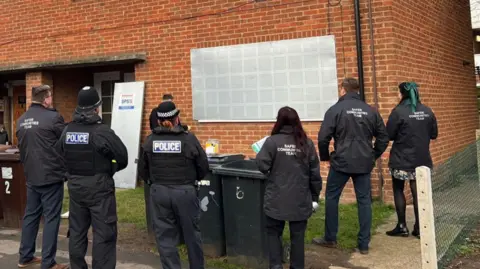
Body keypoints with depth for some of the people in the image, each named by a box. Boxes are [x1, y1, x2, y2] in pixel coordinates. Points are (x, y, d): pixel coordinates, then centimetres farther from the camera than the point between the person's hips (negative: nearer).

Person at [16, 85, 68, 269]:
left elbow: (21, 146, 17)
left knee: (31, 215, 16)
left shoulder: (21, 120, 8)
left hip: (31, 176, 7)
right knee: (51, 218, 0)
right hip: (51, 176, -7)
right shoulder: (53, 117, -15)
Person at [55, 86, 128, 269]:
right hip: (99, 187, -6)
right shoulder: (102, 131, -18)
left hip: (75, 186, 6)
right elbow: (123, 157, -16)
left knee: (77, 231, 17)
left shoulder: (67, 131, 0)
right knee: (104, 234, 2)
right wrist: (111, 168, 5)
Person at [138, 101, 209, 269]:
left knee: (165, 236, 8)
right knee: (191, 233, 15)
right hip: (185, 192, -1)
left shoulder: (150, 140, -3)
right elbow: (203, 167, -1)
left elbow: (142, 169, 6)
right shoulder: (189, 138, -9)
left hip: (159, 192, 1)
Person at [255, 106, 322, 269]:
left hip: (276, 199, -2)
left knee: (273, 232, 15)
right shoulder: (307, 143, 1)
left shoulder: (272, 141, -8)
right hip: (300, 200, 2)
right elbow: (315, 173, 3)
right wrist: (315, 197, 12)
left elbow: (262, 166, -11)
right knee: (298, 235, 12)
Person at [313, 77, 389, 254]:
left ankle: (330, 238, 20)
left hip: (341, 162, -3)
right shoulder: (371, 111, 7)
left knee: (331, 197, 12)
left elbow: (323, 138, -10)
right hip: (364, 164, 4)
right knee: (364, 201, 9)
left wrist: (325, 157, 5)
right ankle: (364, 244, 11)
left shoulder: (335, 109, -6)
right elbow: (383, 137, 9)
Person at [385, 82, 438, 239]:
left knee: (398, 191, 10)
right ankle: (419, 228, 11)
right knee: (418, 193, 8)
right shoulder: (427, 111, 2)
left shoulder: (398, 111, -14)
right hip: (422, 159, 4)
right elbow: (434, 134, 10)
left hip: (401, 160, -4)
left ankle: (402, 227, 12)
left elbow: (389, 135, -11)